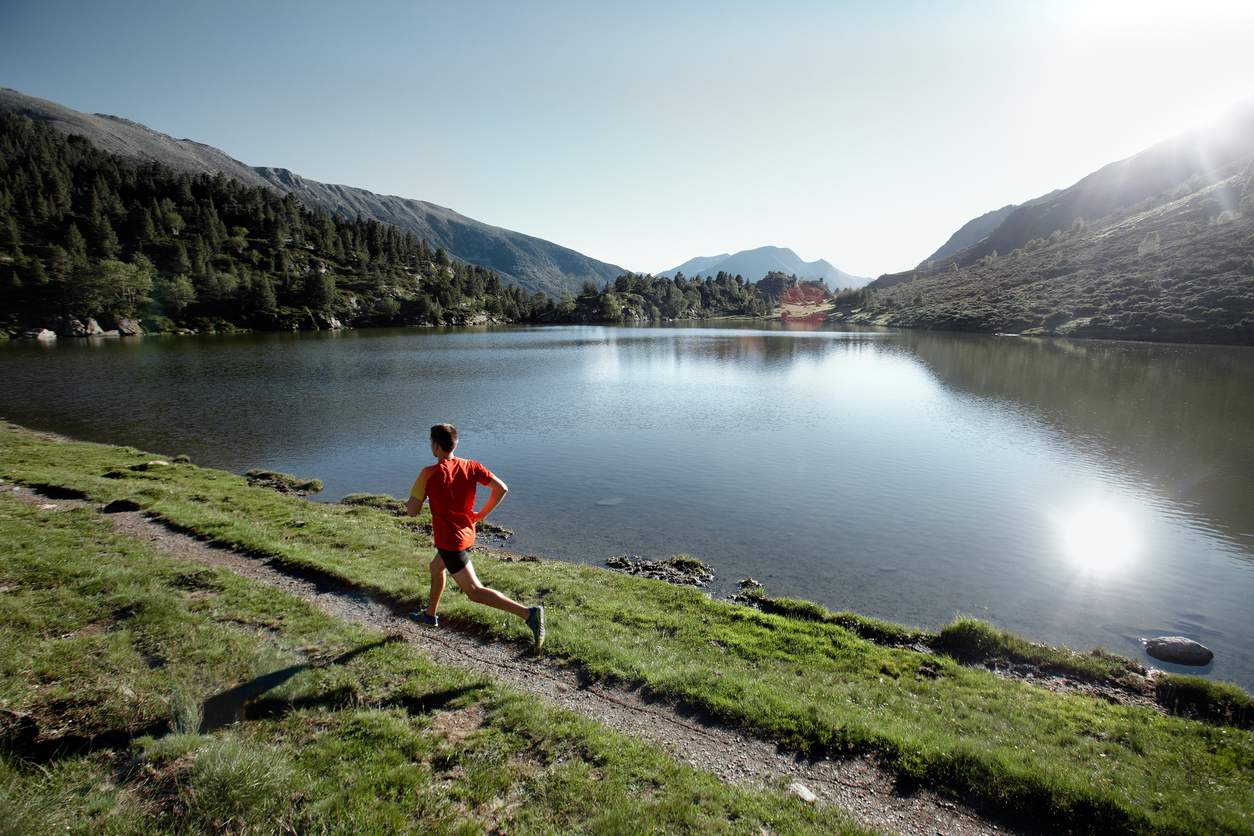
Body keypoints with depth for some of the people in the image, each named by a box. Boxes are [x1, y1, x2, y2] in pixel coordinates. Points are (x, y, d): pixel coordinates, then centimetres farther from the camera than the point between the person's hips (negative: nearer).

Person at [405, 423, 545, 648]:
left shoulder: (428, 474, -16)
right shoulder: (471, 466, -2)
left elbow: (412, 511, -12)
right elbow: (502, 488, -8)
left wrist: (407, 504, 12)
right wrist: (482, 514, 4)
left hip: (449, 541, -8)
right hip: (466, 534, 8)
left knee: (475, 592, -7)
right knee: (435, 567, 32)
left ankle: (528, 613, -19)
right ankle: (430, 615, 49)